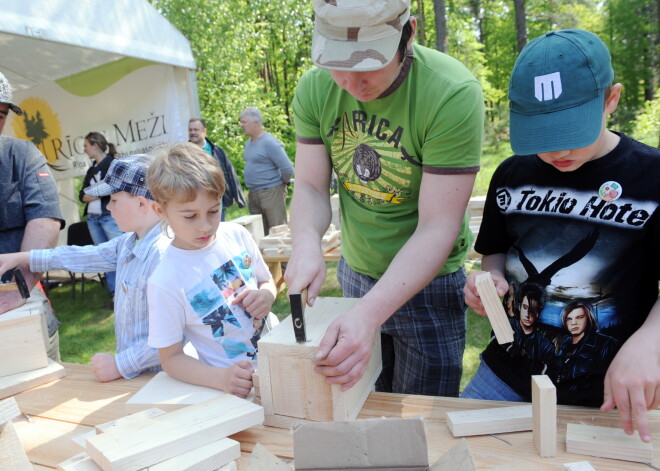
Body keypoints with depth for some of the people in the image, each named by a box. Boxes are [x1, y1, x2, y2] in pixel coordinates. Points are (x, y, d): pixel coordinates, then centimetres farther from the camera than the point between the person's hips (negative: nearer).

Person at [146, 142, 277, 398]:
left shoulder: (236, 235, -1)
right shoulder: (165, 282, -14)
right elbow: (171, 357, -6)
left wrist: (266, 295, -8)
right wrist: (221, 378, -23)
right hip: (239, 385, -4)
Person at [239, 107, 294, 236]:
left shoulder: (269, 142, -15)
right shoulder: (248, 143, 13)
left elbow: (288, 169, -21)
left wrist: (283, 184, -5)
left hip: (271, 193, -9)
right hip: (253, 195, 9)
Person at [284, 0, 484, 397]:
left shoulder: (453, 94, -26)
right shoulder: (315, 88, -10)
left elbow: (437, 227, -27)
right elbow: (311, 188, -7)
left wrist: (370, 312, -38)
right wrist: (307, 243, -29)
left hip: (427, 278, -4)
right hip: (353, 271, 5)